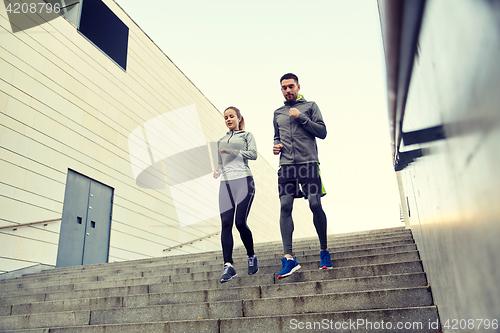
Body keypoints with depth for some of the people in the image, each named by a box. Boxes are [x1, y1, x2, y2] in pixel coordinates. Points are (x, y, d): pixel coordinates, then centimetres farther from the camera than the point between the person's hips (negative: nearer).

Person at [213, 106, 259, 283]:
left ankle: (251, 257, 14)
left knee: (240, 222, -10)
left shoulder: (246, 135, 13)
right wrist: (217, 172, 7)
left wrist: (233, 152, -11)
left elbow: (253, 154, -3)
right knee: (226, 223, -8)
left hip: (243, 181, -4)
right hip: (225, 183, 4)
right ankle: (228, 266, -9)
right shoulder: (221, 141, 26)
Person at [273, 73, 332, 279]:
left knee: (315, 205, -7)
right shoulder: (278, 113, 21)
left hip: (308, 163, -3)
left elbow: (322, 132, 2)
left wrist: (301, 117, -6)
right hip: (286, 165, 3)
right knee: (285, 207, -8)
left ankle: (324, 250, 13)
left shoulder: (310, 106, 10)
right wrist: (275, 145, 8)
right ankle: (289, 258, -9)